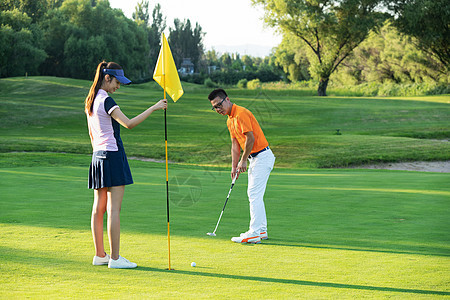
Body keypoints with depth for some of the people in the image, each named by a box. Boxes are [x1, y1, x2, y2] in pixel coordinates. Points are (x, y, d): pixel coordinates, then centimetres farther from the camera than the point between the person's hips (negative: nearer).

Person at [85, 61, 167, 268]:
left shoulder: (91, 101, 13)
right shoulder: (106, 101, -15)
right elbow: (129, 123, -24)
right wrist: (154, 108, -23)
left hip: (98, 156, 9)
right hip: (113, 155, -9)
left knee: (99, 208, 10)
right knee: (114, 209, -8)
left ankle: (100, 255, 15)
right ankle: (115, 258, -7)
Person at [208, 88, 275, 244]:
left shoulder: (241, 113, -18)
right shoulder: (230, 120, 14)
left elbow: (250, 138, -21)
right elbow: (235, 144, 15)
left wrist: (243, 161, -14)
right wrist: (234, 167, 8)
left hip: (262, 156, -10)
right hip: (255, 158, 10)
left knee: (254, 194, -11)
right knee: (254, 194, 14)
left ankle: (254, 233, -11)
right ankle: (261, 230, 21)